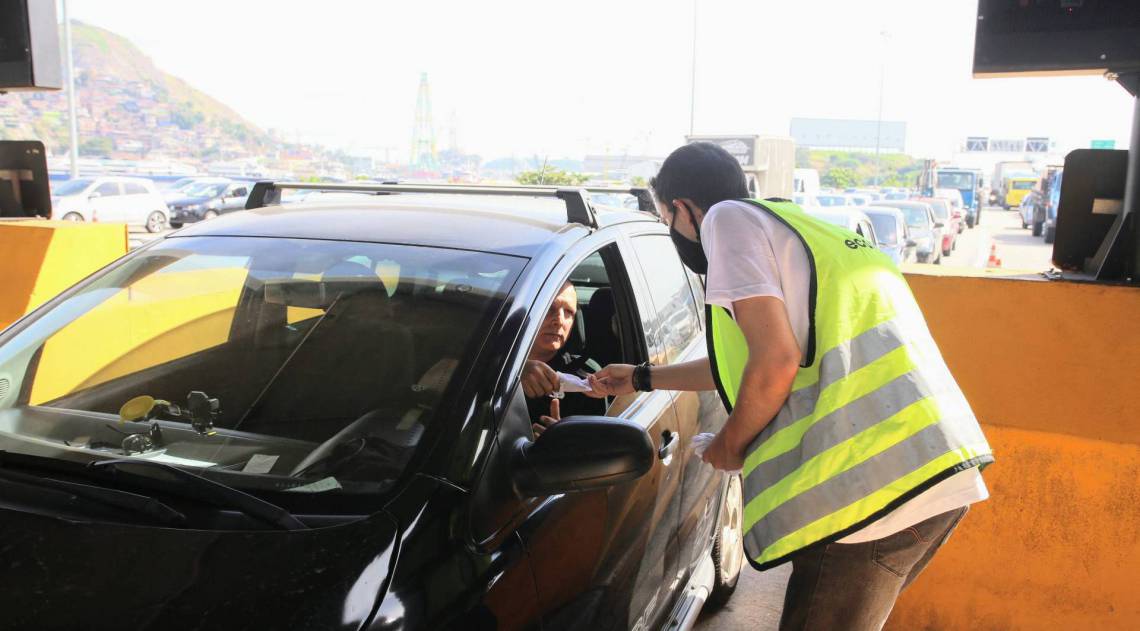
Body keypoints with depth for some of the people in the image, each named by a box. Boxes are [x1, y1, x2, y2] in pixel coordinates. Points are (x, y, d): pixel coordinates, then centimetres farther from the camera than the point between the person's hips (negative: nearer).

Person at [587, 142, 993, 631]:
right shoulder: (796, 225, 25)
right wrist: (641, 379, 44)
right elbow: (753, 362, 35)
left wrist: (728, 445, 3)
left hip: (874, 482, -9)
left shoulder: (727, 219, -2)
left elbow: (775, 363, -16)